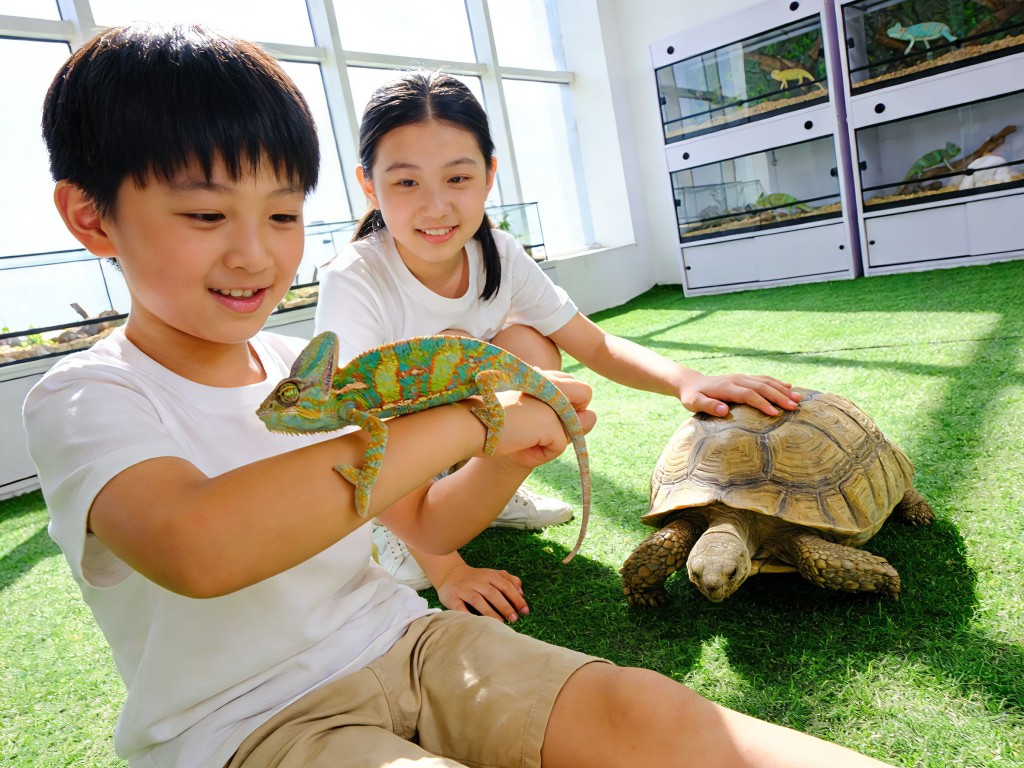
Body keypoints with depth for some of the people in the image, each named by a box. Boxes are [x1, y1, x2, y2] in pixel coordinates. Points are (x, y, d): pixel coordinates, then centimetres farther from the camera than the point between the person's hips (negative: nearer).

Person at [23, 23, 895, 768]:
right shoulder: (86, 398, -11)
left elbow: (424, 524, 12)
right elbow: (196, 548, -34)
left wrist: (514, 453, -9)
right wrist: (468, 419, -31)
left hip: (400, 640, 5)